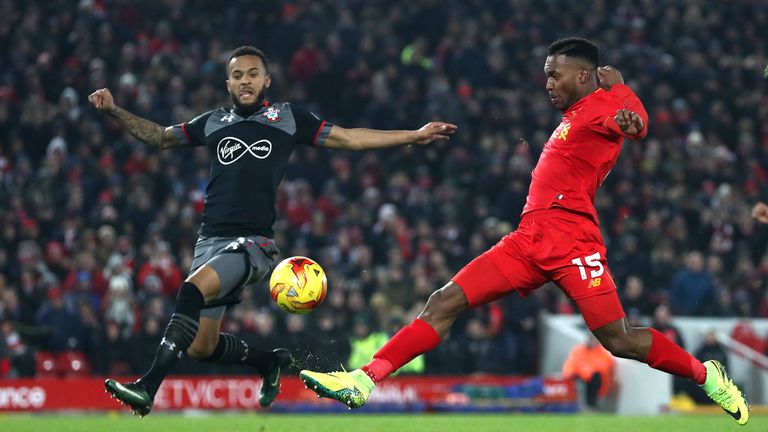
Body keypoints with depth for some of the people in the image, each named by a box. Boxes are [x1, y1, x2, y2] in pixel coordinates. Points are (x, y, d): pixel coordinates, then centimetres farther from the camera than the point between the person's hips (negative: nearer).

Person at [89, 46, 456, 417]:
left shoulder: (289, 118, 9)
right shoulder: (213, 123, 17)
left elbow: (348, 138, 11)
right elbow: (159, 136, 27)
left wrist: (414, 136, 7)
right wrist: (114, 110, 14)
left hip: (254, 241, -5)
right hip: (210, 239, 5)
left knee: (193, 289, -31)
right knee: (201, 348, 3)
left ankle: (148, 388, -35)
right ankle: (269, 361, 32)